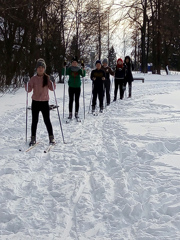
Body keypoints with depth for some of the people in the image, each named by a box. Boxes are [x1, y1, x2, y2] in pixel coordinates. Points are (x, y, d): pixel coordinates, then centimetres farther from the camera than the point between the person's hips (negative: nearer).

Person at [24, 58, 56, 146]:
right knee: (34, 121, 5)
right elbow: (29, 89, -1)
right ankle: (33, 138, 12)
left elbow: (52, 88, -4)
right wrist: (26, 84, -19)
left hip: (44, 102, -1)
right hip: (35, 102, 1)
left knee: (47, 120, 0)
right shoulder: (33, 78, 2)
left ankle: (51, 137, 10)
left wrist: (53, 82, -21)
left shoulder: (47, 78, 1)